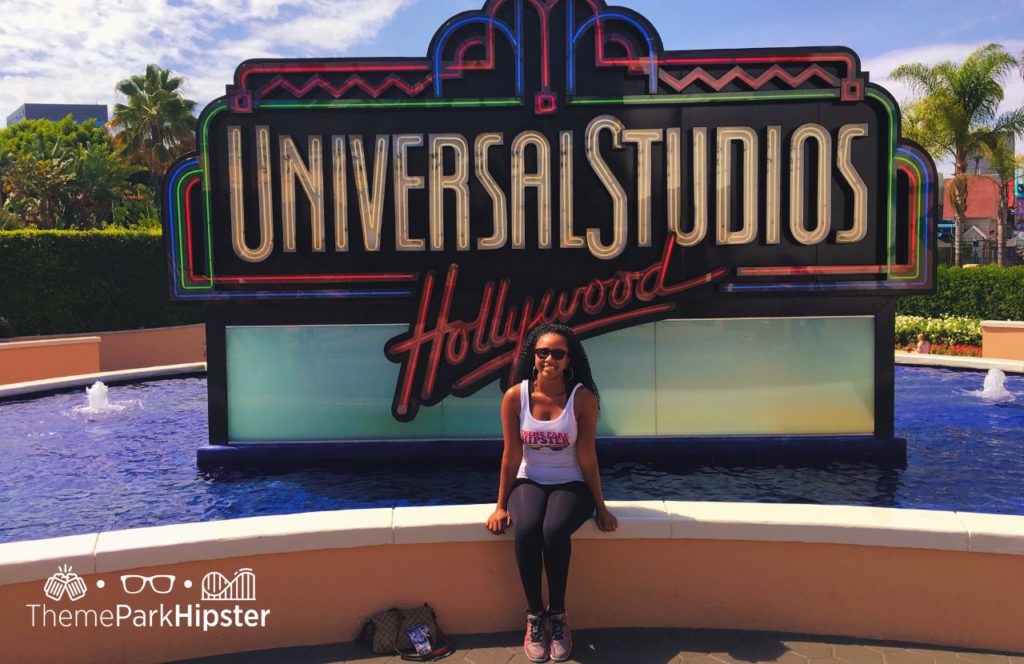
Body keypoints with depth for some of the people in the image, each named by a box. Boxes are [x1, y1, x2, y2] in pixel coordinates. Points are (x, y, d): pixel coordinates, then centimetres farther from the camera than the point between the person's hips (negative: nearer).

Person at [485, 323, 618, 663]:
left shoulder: (582, 398, -11)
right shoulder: (515, 397, -8)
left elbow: (587, 458, -7)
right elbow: (511, 456, -3)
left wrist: (601, 507, -3)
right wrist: (501, 506, -1)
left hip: (570, 485, -1)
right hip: (529, 482, 1)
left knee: (554, 530, -32)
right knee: (525, 530, -31)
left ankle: (557, 614, -10)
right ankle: (534, 615, -10)